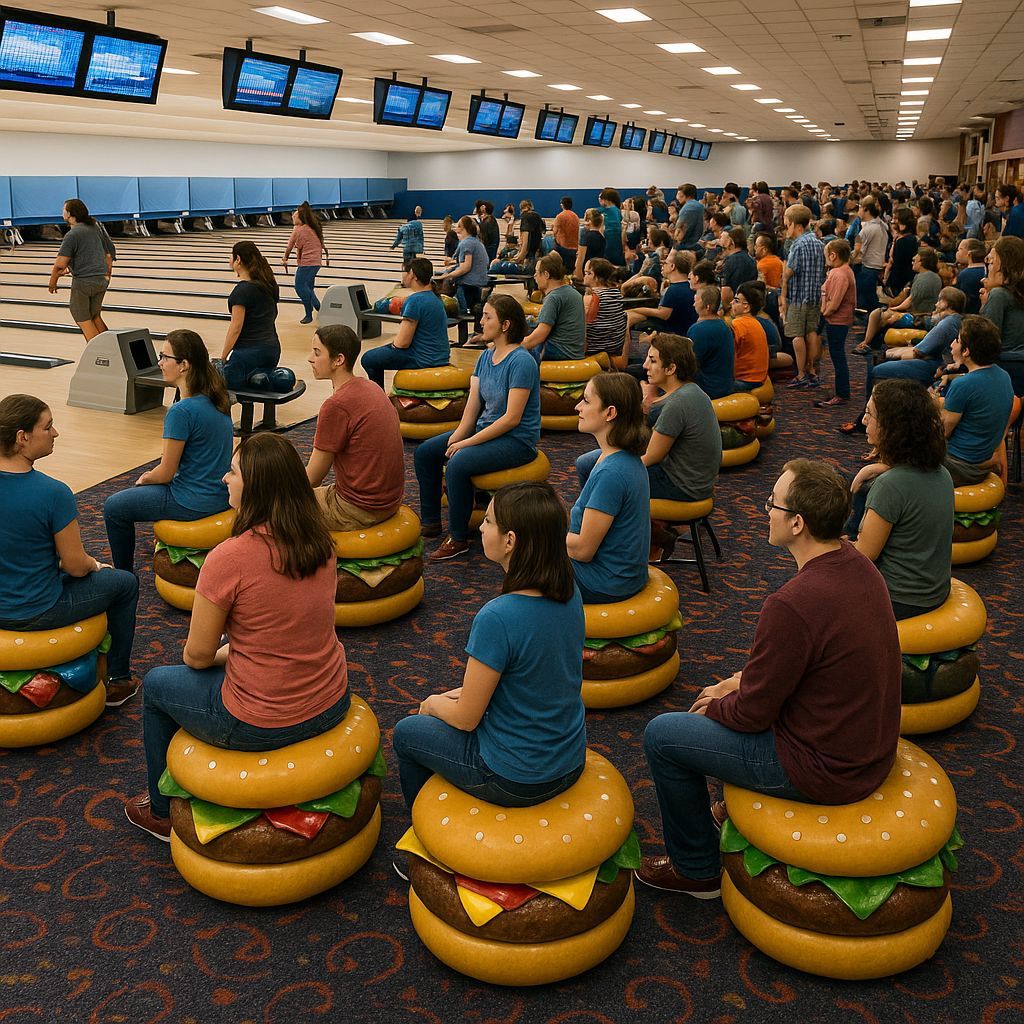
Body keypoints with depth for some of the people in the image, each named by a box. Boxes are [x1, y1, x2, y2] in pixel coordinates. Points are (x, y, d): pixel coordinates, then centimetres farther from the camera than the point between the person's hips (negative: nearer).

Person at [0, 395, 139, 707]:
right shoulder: (53, 493, -27)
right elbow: (76, 566, -18)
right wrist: (95, 565, 6)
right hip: (35, 613, -7)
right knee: (125, 583, 18)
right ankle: (118, 681, 29)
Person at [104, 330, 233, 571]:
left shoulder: (181, 412, -24)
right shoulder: (217, 400, 1)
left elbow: (166, 473, -15)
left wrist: (145, 479, 5)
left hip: (194, 503, -9)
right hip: (221, 494, 9)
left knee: (114, 507, 10)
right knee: (142, 489, 34)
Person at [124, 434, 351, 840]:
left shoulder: (228, 558, -24)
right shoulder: (320, 540, -3)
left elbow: (197, 655, -12)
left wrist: (215, 654, 10)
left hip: (262, 725, -6)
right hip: (332, 704, 6)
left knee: (157, 684, 22)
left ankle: (162, 812, 41)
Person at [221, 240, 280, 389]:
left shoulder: (242, 290, -15)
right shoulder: (269, 284, 9)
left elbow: (236, 327, -15)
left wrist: (223, 357, -7)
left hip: (249, 351, -8)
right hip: (273, 349, 8)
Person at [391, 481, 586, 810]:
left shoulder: (497, 619, -30)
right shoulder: (570, 594, -7)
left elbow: (466, 719, -18)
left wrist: (434, 703, 3)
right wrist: (463, 693, 9)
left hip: (514, 780, -7)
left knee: (406, 733, 18)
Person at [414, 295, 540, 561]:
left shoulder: (521, 362, -20)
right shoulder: (486, 356, 6)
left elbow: (512, 418, -23)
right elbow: (472, 408, 4)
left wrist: (466, 443, -21)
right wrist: (454, 440, -11)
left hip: (517, 440, -9)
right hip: (486, 428, 9)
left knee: (458, 464, -30)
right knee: (424, 453, 2)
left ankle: (458, 539, -15)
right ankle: (430, 522, 14)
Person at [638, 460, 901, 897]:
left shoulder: (792, 603, -31)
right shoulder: (856, 563, -3)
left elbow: (753, 713, -18)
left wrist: (713, 707, 2)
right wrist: (738, 682, 11)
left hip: (824, 769, -9)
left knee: (662, 736, 2)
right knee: (729, 700, 28)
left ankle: (696, 869, 20)